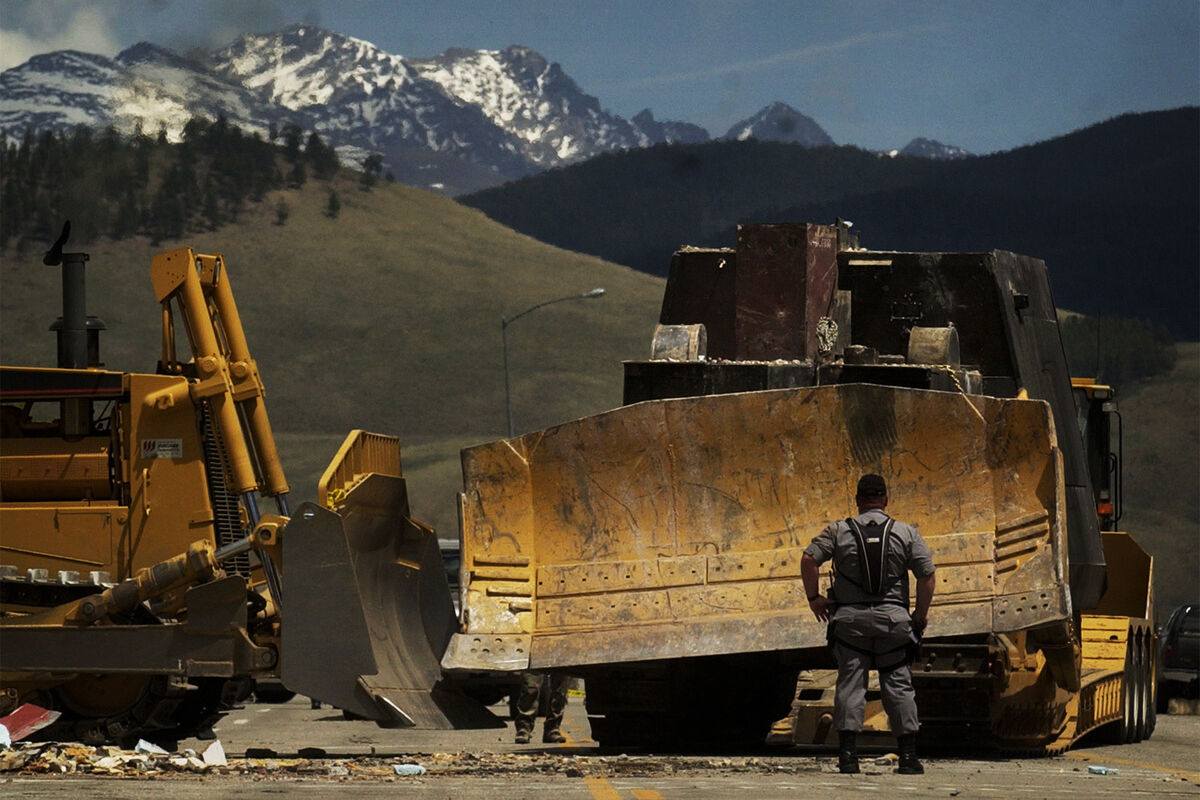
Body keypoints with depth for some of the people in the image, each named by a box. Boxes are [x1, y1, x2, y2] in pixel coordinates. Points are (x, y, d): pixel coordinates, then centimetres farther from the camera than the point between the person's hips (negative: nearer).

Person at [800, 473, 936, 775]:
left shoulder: (839, 531, 4)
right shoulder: (906, 533, 5)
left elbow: (808, 559, -6)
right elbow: (927, 574, -2)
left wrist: (813, 597, 6)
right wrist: (922, 612, 10)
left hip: (850, 617, 0)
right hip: (893, 617, 0)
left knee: (850, 683, 0)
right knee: (898, 685, 4)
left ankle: (847, 752, -8)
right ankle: (908, 756, 1)